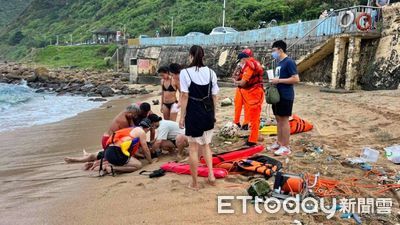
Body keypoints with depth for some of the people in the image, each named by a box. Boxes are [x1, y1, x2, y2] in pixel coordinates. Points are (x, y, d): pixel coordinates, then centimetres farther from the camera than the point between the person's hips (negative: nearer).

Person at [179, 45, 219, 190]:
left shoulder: (185, 73, -10)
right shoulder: (210, 72, 2)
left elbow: (184, 97, -10)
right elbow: (214, 96, 5)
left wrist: (182, 116, -2)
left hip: (193, 113, -4)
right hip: (208, 113, 4)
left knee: (193, 148, 6)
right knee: (205, 144, 23)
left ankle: (194, 183, 15)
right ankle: (211, 174, 16)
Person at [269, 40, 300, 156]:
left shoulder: (289, 62, -13)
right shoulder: (279, 63, 14)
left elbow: (296, 79, -20)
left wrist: (279, 80, -18)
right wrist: (274, 81, 7)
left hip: (286, 96, -9)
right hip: (277, 95, 9)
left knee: (284, 120, -4)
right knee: (279, 119, 14)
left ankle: (286, 147, 3)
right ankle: (279, 143, 24)